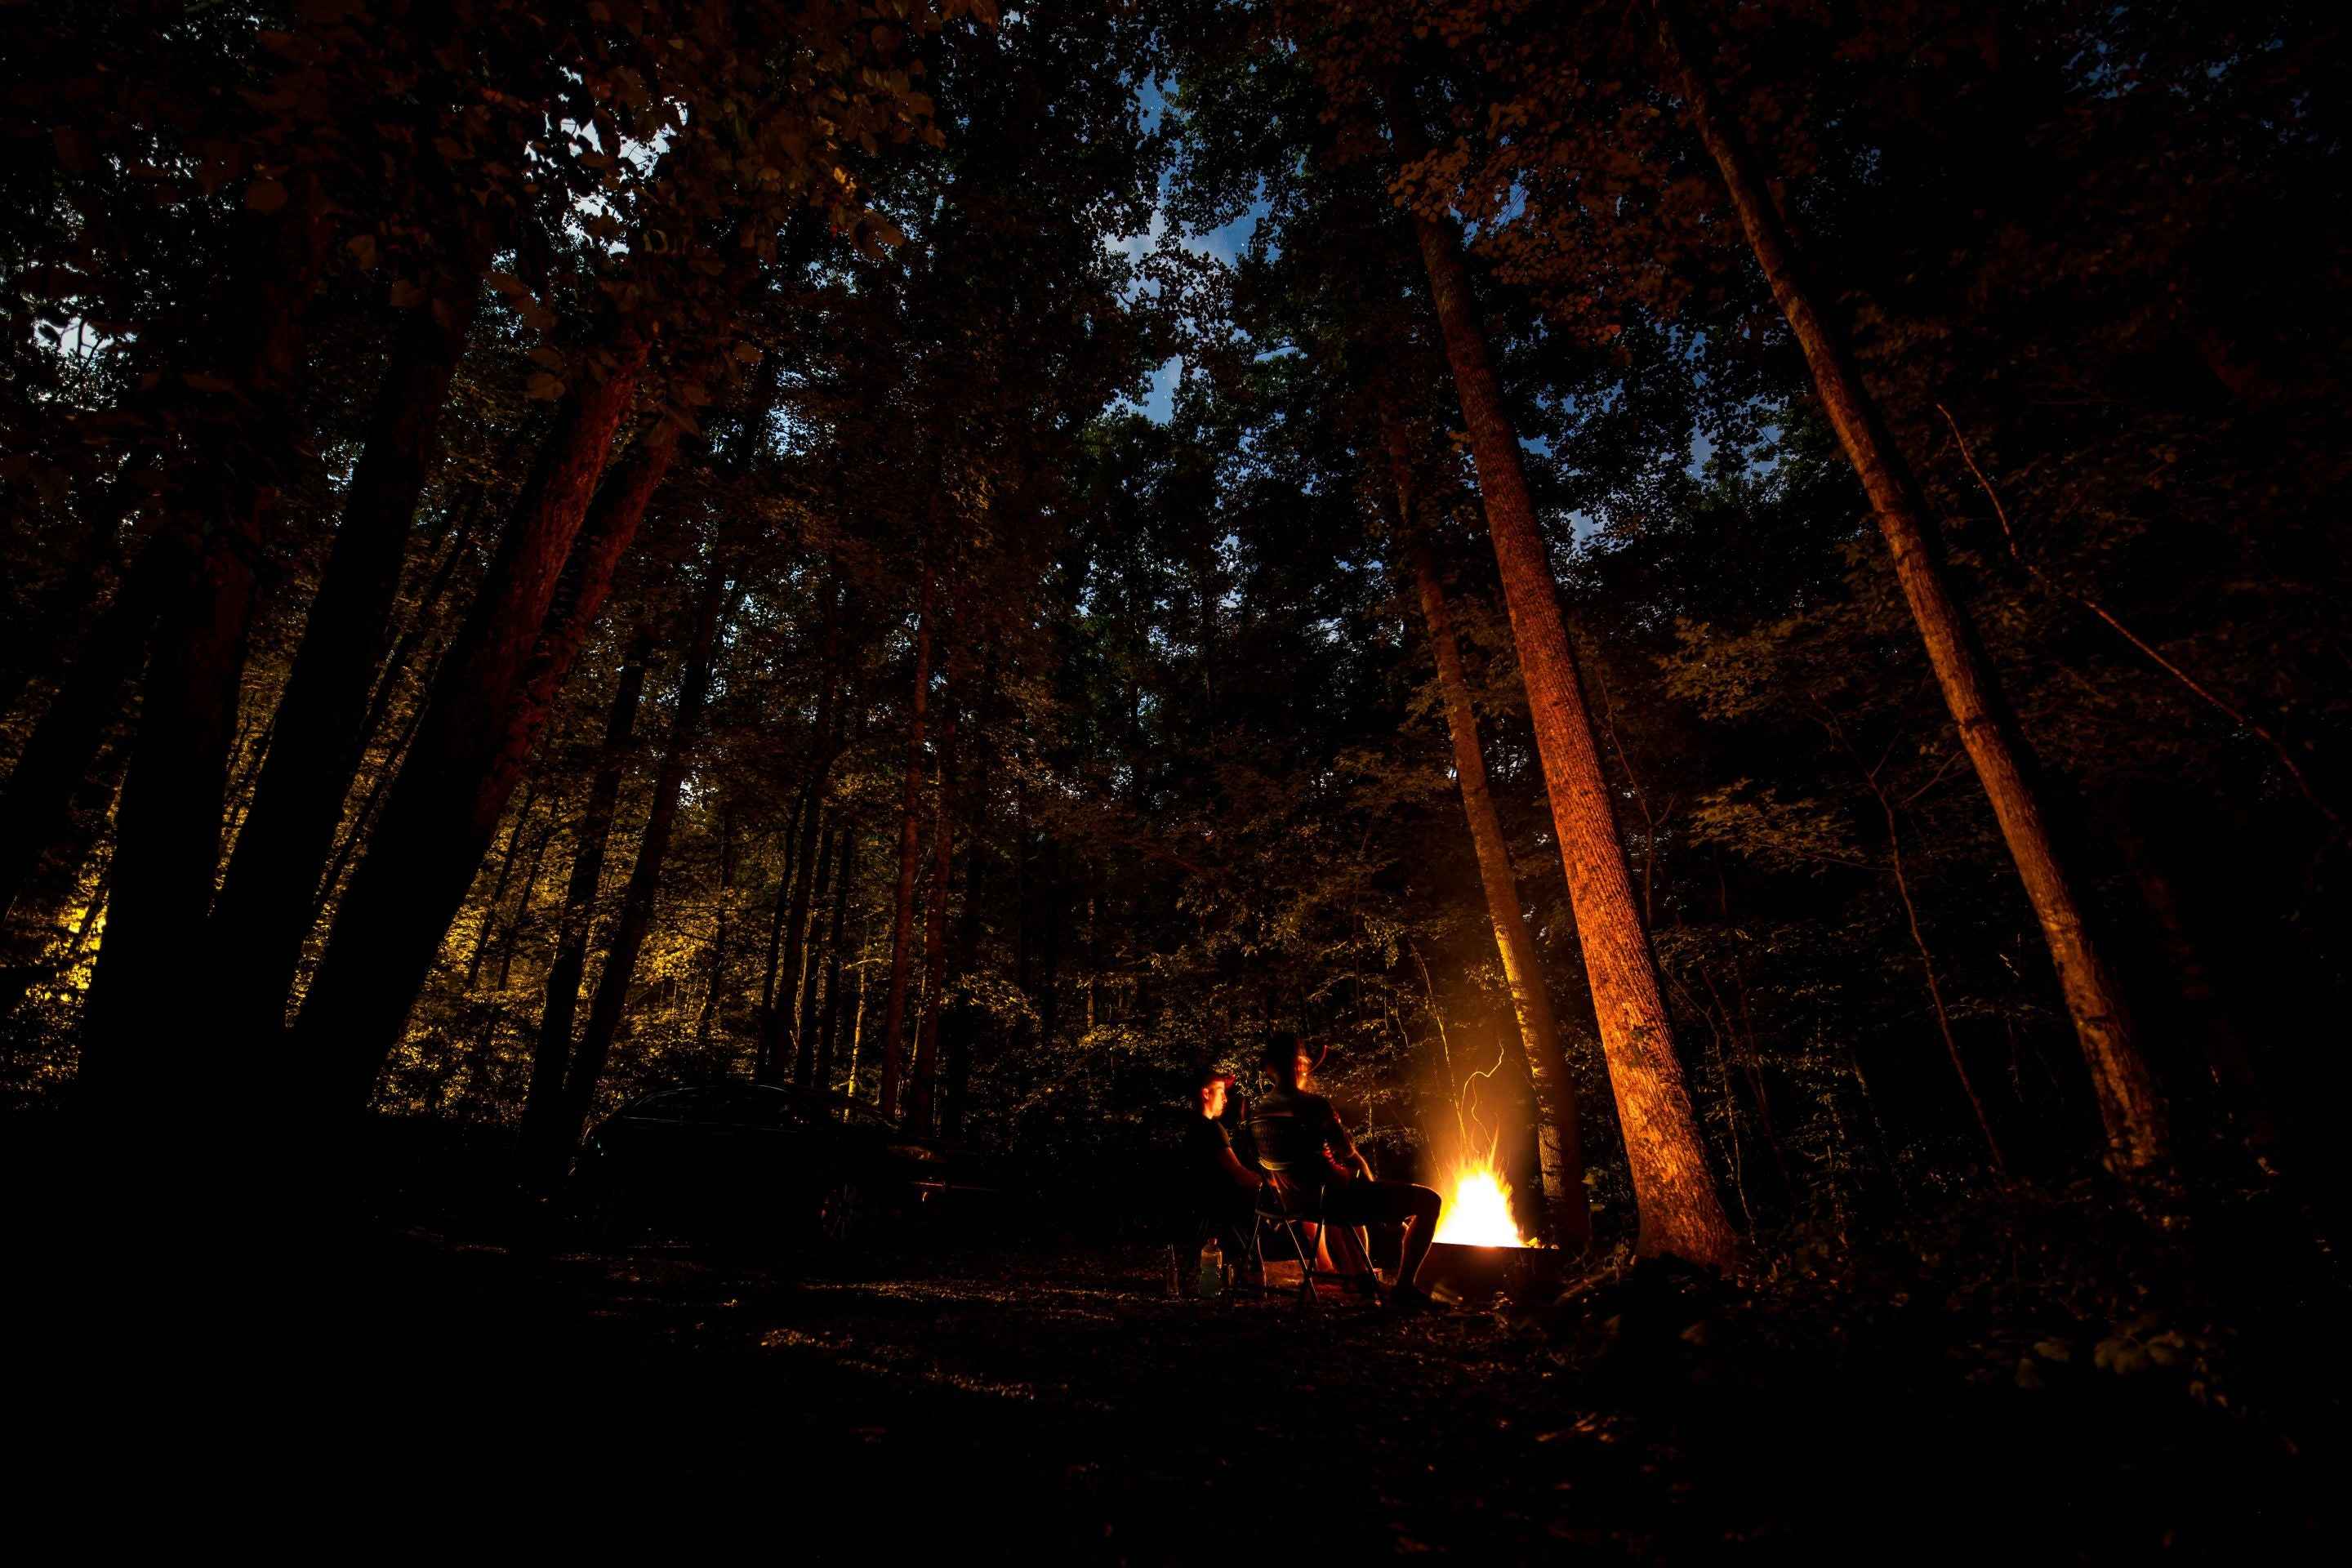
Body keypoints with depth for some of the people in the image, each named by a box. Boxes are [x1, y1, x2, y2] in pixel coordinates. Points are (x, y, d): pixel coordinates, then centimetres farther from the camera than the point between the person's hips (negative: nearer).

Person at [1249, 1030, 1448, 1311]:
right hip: (1331, 1199, -8)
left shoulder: (1258, 1114, 0)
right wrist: (1370, 1181, 6)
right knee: (1429, 1200, -1)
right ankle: (1404, 1288, 3)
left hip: (1295, 1201, 9)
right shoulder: (1315, 1105, -23)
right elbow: (1350, 1156, -13)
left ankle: (1364, 1277, 50)